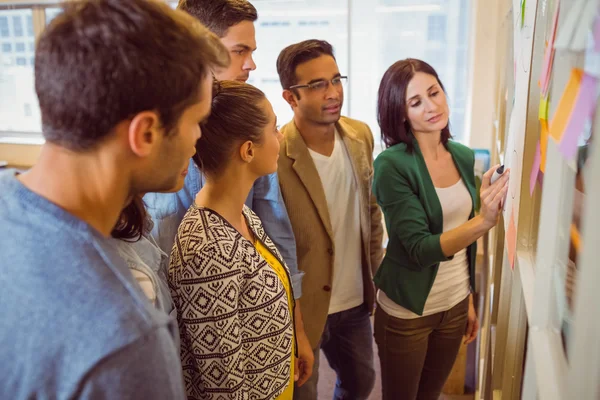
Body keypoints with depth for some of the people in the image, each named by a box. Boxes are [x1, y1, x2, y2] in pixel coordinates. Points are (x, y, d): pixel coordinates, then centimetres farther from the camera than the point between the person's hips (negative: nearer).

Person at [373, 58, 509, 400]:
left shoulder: (464, 156, -1)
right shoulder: (392, 164, -20)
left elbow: (463, 237, 8)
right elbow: (420, 248, -26)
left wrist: (470, 300, 12)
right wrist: (484, 221, -39)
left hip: (455, 305, 5)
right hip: (407, 311, -5)